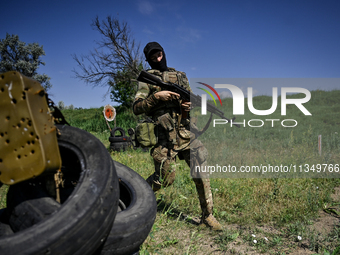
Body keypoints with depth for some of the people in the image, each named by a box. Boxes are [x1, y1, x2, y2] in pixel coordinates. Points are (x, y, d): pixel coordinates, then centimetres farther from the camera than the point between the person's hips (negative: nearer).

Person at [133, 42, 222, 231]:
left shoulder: (180, 76, 16)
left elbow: (192, 99, 20)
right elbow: (137, 108, -6)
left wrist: (189, 105, -4)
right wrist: (157, 96, -20)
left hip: (185, 133, 4)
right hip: (163, 136, -4)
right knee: (165, 178, 0)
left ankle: (207, 215, 14)